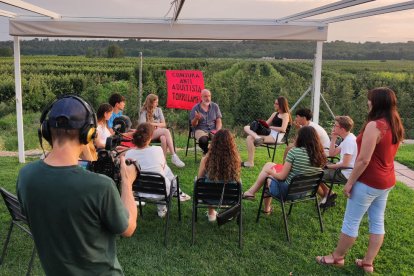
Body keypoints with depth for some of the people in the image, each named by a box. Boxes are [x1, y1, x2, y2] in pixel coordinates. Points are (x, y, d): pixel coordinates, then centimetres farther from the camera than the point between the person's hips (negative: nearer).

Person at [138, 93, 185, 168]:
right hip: (148, 134, -4)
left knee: (163, 138, -36)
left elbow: (164, 124, 10)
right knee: (166, 131, -32)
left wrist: (154, 124, -5)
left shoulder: (158, 110, 15)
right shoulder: (144, 112, 3)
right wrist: (157, 124, -5)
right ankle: (174, 156, -38)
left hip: (159, 133, 4)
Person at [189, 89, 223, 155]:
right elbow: (193, 125, 1)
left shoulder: (215, 106, 8)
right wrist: (196, 119, -22)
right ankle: (206, 153, -2)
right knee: (203, 140, -35)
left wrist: (217, 131, -14)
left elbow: (219, 121, 5)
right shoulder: (196, 108, 2)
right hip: (201, 130, -2)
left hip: (213, 130, 2)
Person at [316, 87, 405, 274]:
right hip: (386, 181, 9)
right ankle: (368, 263, 24)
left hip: (368, 182, -9)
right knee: (377, 222, 13)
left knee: (351, 222, 5)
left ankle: (337, 258, 19)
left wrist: (350, 182, -15)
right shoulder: (396, 126, 6)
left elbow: (363, 160, -24)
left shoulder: (374, 125, -22)